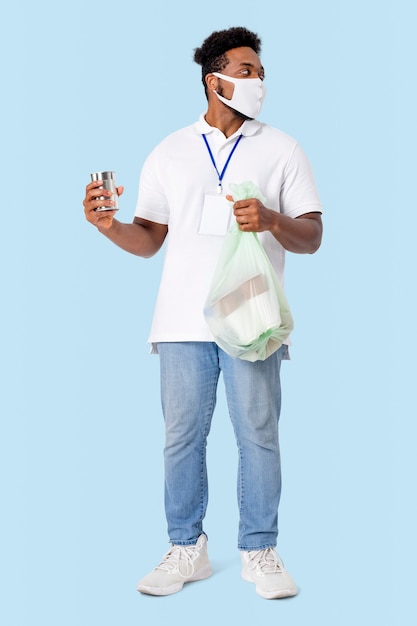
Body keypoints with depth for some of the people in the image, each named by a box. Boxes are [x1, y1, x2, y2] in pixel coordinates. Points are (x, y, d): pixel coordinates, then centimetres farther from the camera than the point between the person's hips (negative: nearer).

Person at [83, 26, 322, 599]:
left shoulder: (281, 149, 8)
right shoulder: (170, 153, 12)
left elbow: (312, 237, 3)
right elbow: (148, 241, 12)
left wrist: (272, 220, -17)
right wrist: (109, 227, -8)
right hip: (184, 321, 1)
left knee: (258, 435, 1)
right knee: (182, 436, 5)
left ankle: (259, 552, 14)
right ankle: (187, 550, 19)